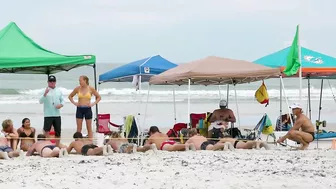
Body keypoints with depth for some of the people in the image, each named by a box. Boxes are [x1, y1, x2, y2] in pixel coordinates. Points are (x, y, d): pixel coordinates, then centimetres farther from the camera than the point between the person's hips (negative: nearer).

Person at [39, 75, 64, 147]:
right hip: (48, 115, -4)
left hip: (57, 114, 4)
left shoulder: (59, 91, 12)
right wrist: (45, 94, -28)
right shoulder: (45, 91, -2)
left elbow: (62, 100, 15)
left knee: (58, 132, 8)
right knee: (46, 130, -12)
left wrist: (61, 104, -7)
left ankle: (57, 146, 17)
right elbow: (41, 101, -12)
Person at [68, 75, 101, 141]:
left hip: (87, 109, -1)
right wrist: (74, 103, 2)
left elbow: (99, 97, 6)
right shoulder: (77, 89, 2)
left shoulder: (91, 89, -3)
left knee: (89, 128, 4)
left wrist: (93, 104, -5)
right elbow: (70, 96, 16)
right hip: (79, 109, 1)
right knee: (79, 128, 3)